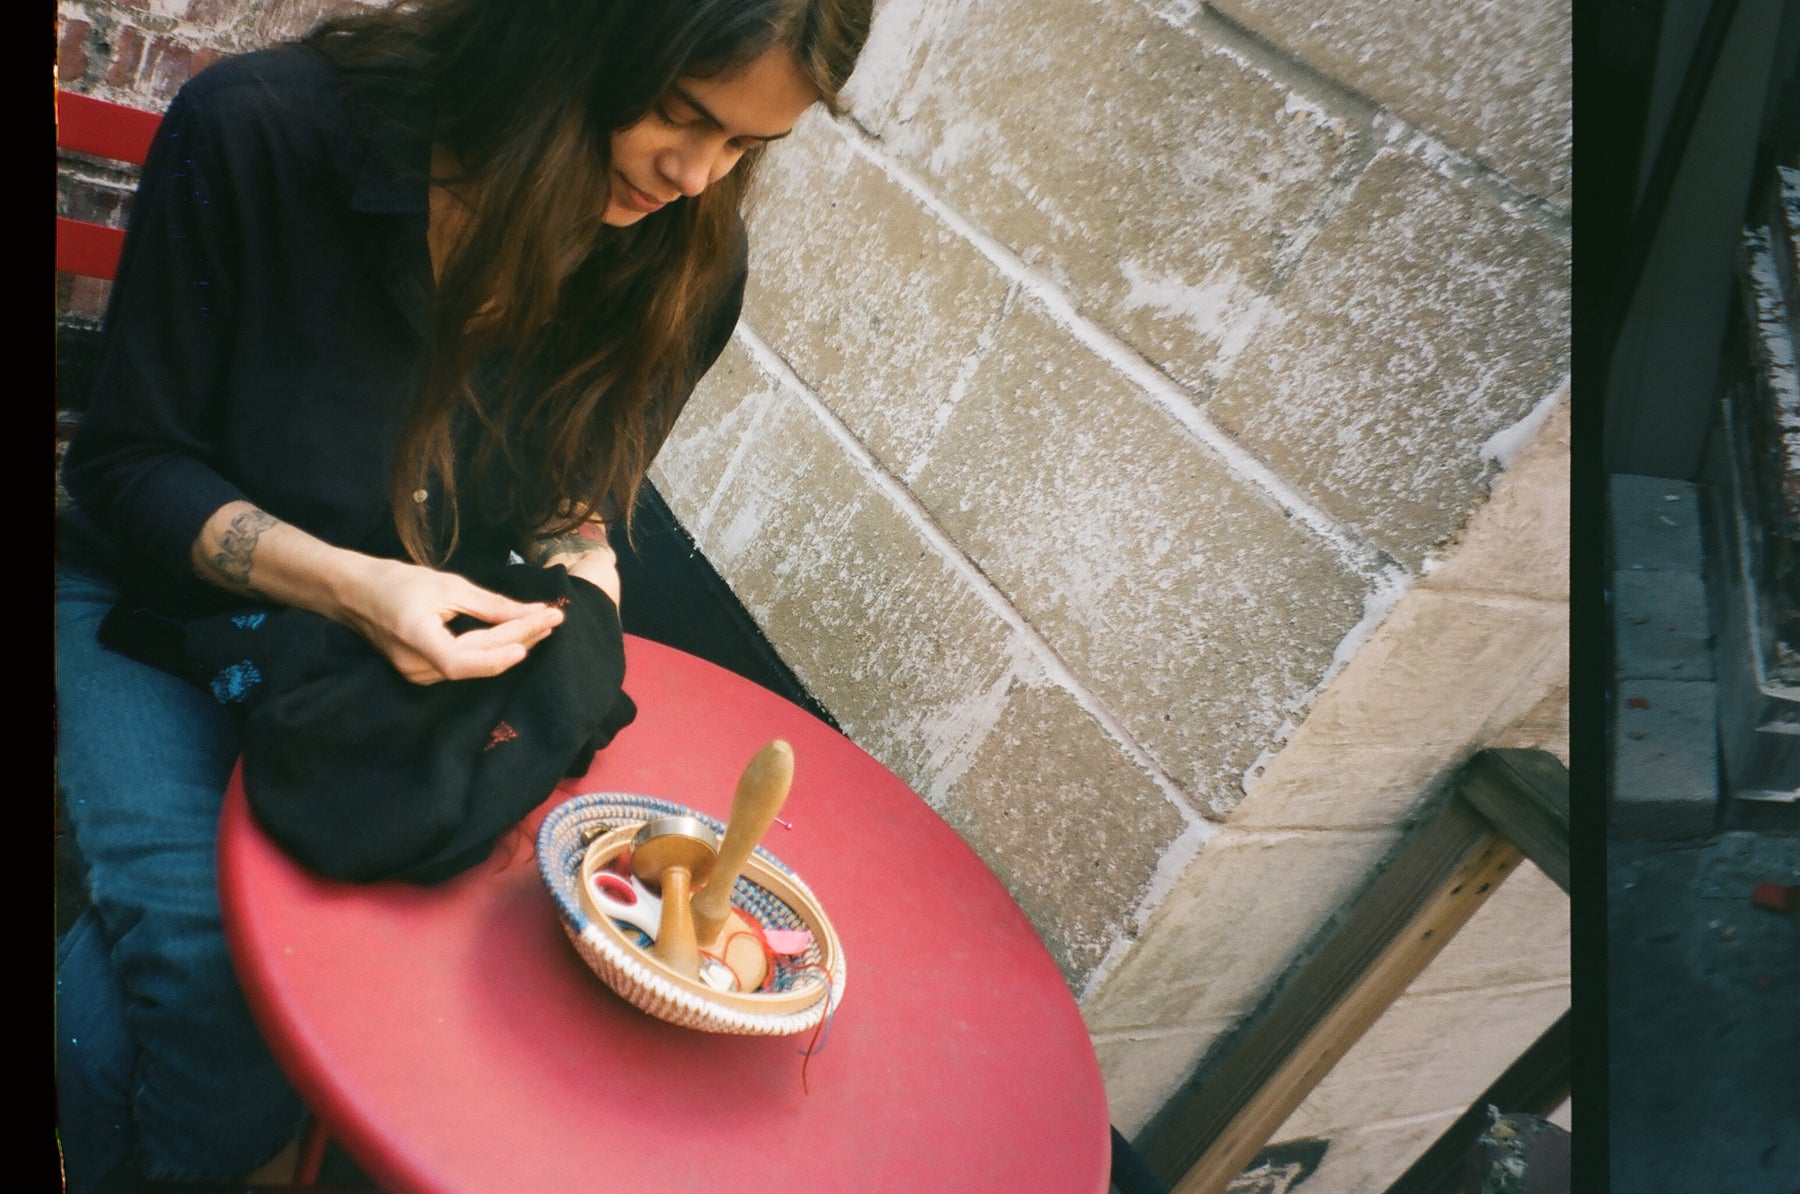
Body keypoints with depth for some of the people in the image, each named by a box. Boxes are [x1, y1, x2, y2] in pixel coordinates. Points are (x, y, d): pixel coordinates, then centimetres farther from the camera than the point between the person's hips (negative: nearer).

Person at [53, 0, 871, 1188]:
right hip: (170, 600, -1)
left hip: (440, 643, 2)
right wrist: (349, 586, -29)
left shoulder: (687, 265, -12)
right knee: (202, 946, -26)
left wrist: (577, 554, -17)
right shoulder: (259, 130, -21)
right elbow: (130, 464, -12)